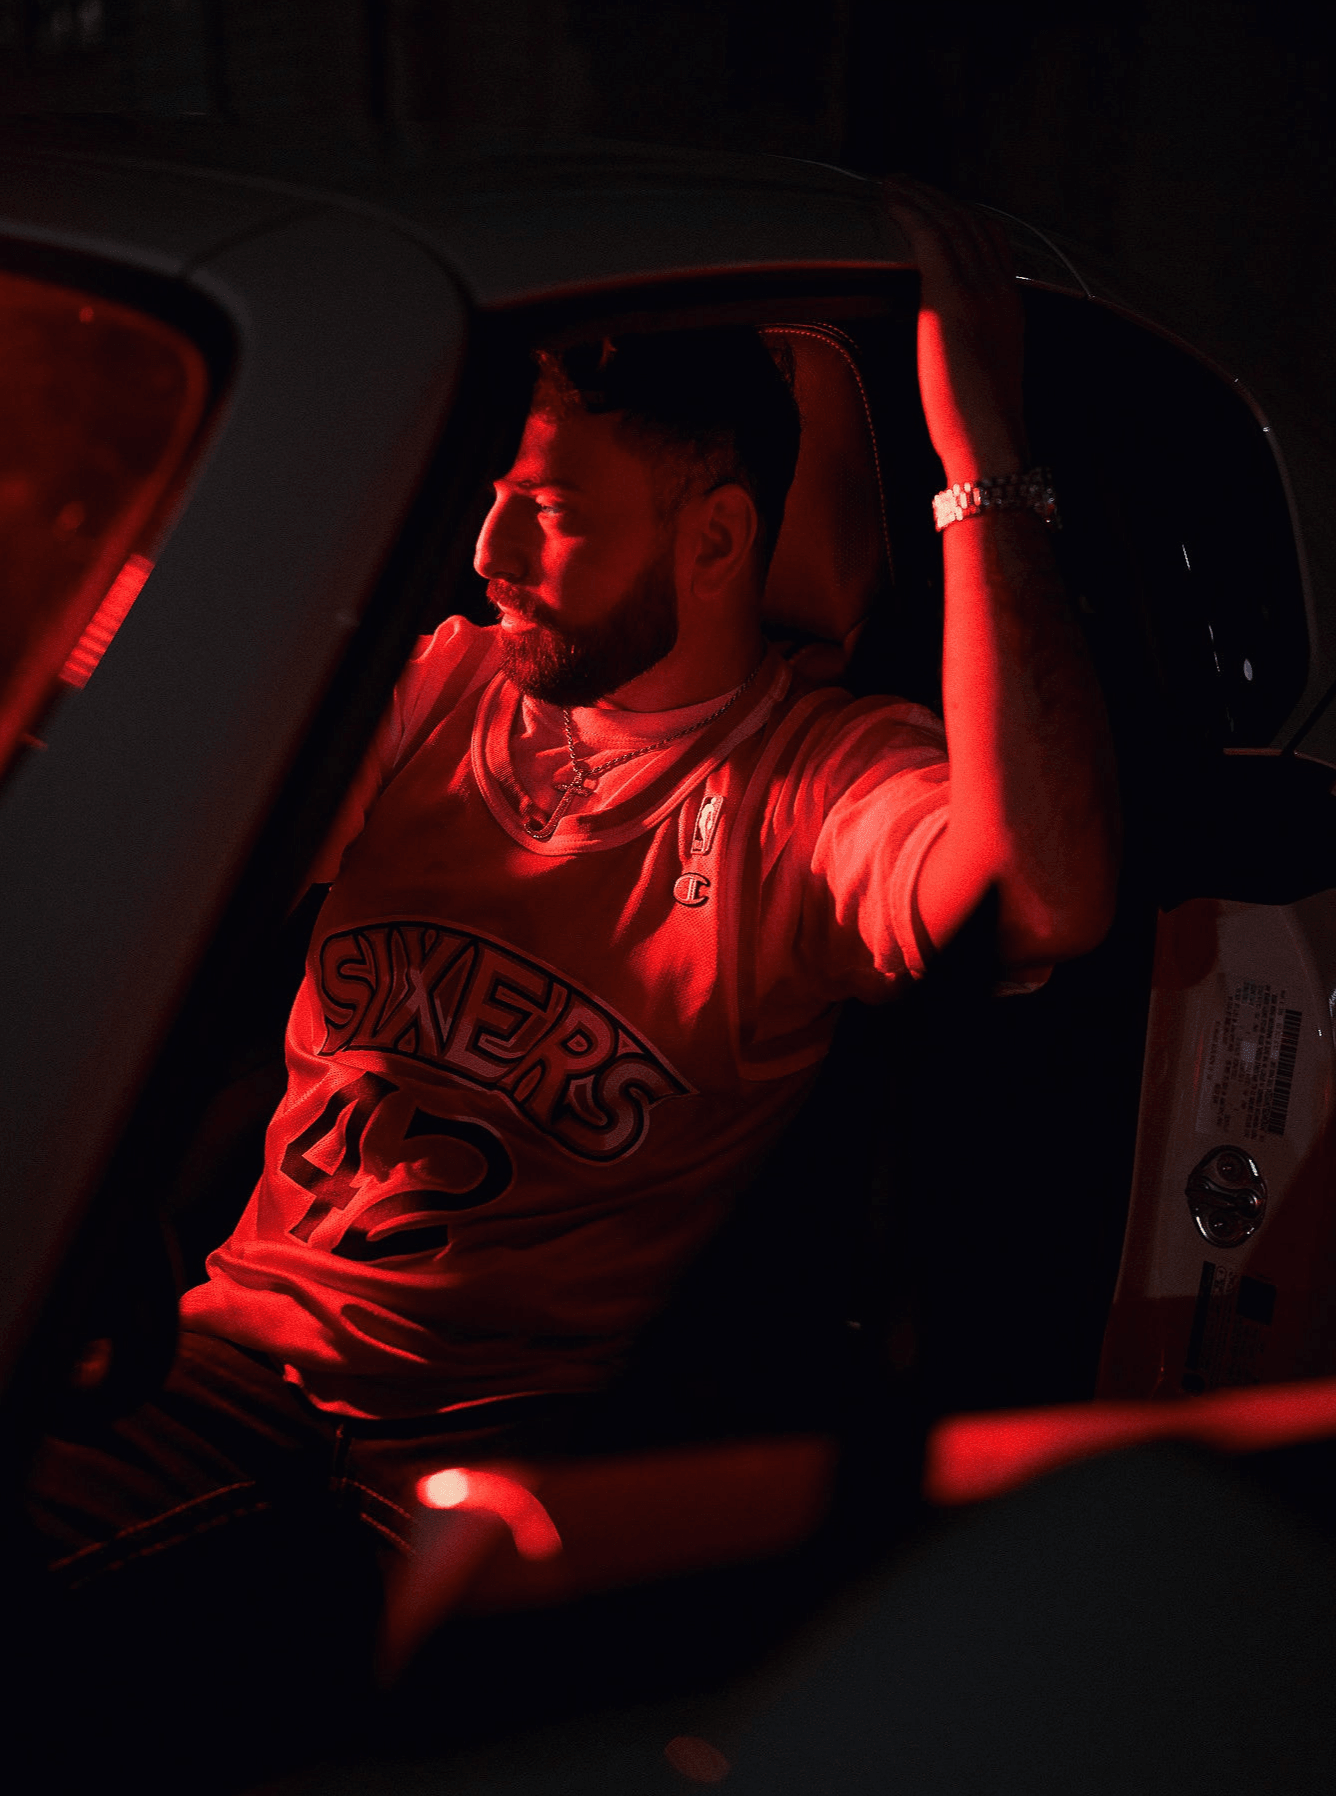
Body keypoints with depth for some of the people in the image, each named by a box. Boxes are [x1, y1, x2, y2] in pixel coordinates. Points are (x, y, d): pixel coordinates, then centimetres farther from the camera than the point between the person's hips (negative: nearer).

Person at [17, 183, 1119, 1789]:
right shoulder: (433, 685, 11)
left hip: (520, 1433, -3)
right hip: (253, 1330, 4)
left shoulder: (825, 782, -6)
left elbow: (1053, 898, -28)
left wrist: (981, 462, -27)